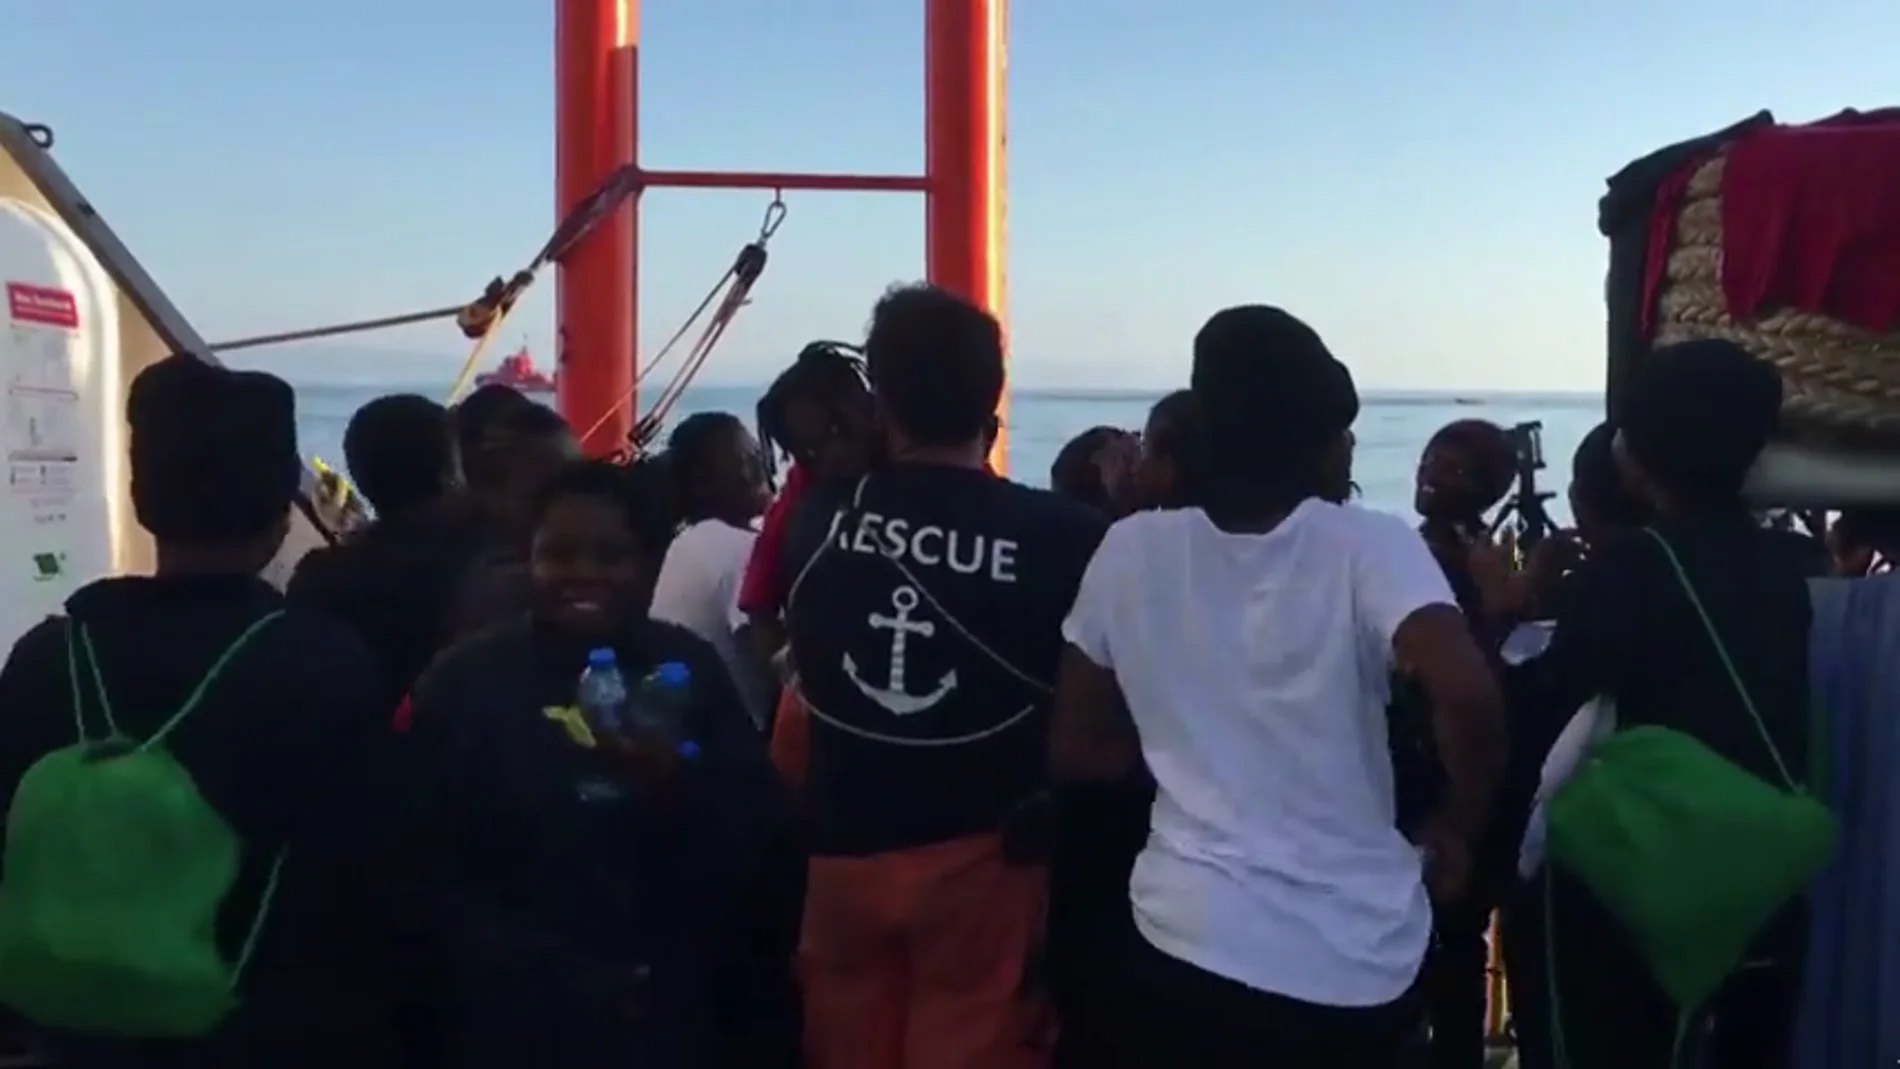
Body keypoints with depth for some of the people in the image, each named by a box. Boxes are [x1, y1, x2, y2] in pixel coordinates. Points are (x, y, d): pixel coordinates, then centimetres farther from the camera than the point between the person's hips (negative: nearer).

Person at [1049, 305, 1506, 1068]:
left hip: (1191, 939, 1)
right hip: (1356, 959, -1)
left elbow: (1074, 751, 4)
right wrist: (1457, 831, -7)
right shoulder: (1368, 546, -10)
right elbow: (1467, 693, -25)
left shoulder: (1130, 553, -2)